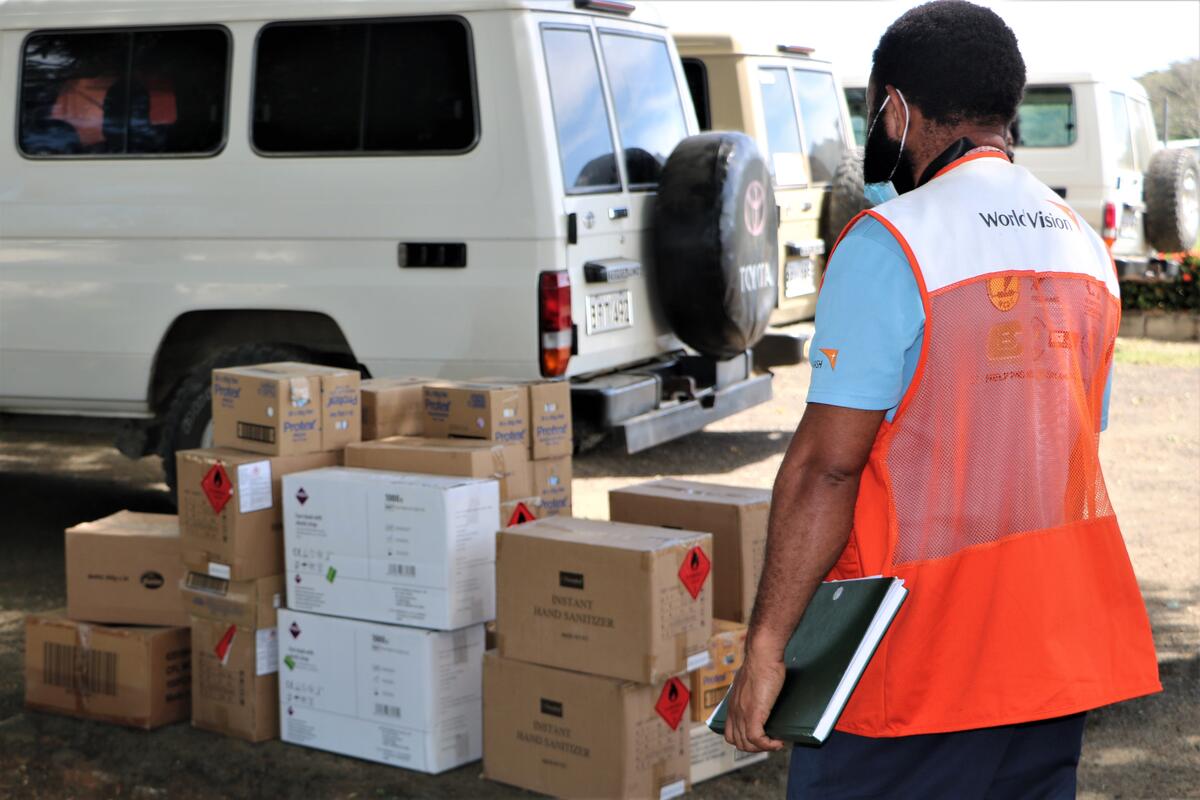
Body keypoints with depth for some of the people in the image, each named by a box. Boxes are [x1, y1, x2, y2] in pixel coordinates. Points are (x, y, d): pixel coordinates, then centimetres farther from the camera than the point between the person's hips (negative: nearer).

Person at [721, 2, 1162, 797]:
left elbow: (828, 464, -17)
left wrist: (766, 644, -14)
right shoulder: (1086, 247, 11)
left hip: (916, 668, -7)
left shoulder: (888, 245, -12)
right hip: (1058, 657, 7)